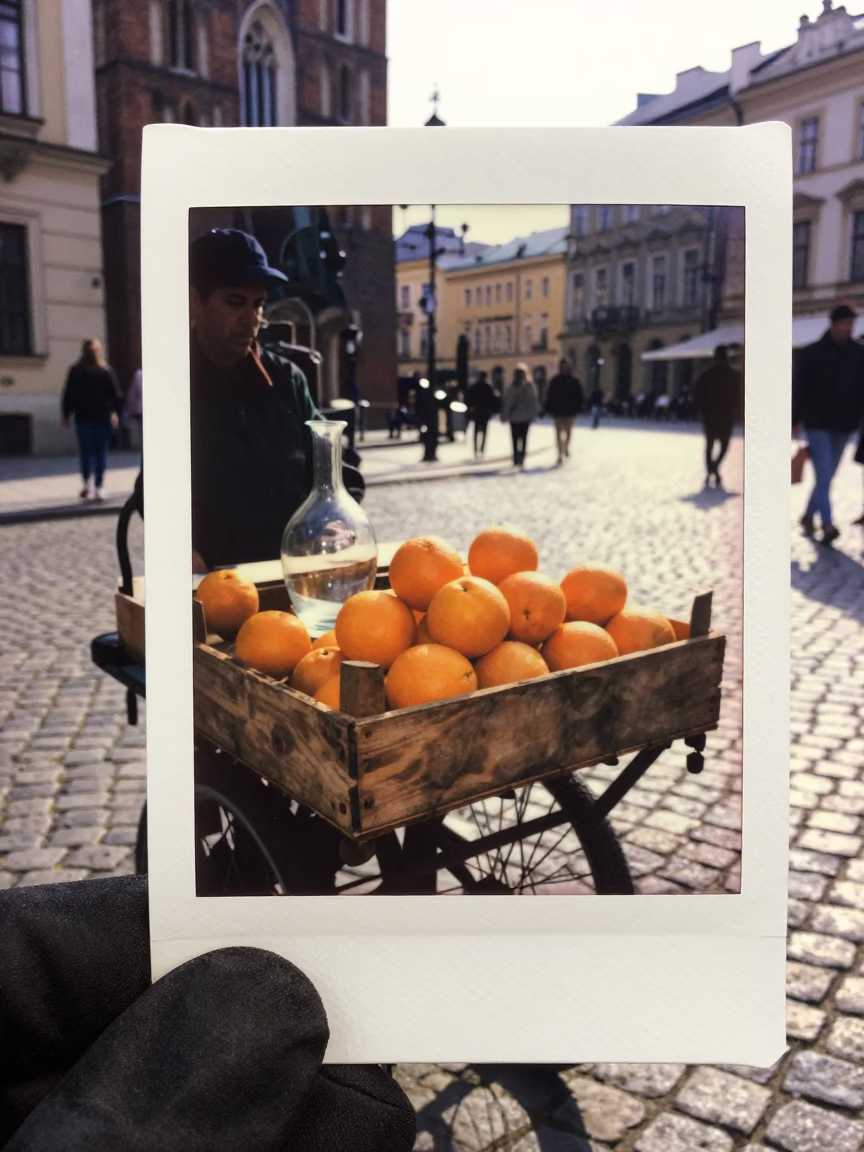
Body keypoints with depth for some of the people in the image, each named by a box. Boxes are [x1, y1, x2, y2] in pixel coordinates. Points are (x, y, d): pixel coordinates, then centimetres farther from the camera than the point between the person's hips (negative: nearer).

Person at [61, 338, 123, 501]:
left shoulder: (76, 371, 1)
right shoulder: (106, 370, 0)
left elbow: (69, 394, 3)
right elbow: (116, 394, -2)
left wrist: (66, 415, 10)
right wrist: (115, 411, 4)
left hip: (83, 416, 0)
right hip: (102, 416, 0)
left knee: (86, 451, 5)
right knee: (101, 452, 5)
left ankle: (86, 483, -11)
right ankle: (98, 487, 3)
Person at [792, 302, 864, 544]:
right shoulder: (811, 353, -4)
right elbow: (799, 388, -2)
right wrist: (795, 421, -3)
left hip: (844, 426, 4)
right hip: (818, 424, -4)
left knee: (826, 478, 11)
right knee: (824, 477, -12)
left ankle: (808, 516, 27)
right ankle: (827, 525, -16)